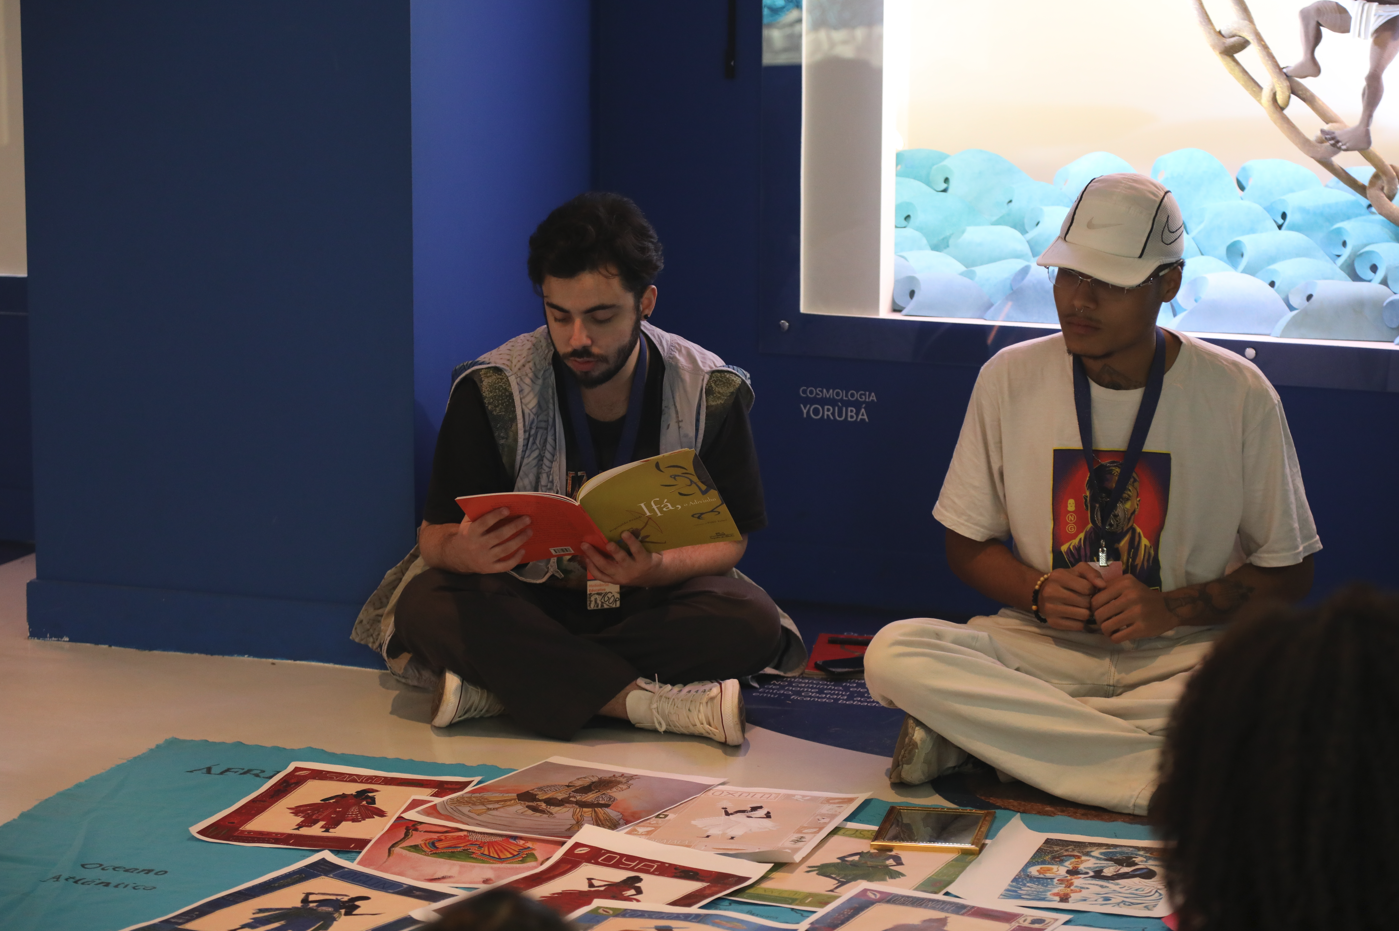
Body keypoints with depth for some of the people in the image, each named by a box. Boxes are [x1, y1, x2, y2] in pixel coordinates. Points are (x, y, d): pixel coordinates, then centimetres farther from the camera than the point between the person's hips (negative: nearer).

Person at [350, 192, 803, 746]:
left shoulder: (709, 392, -7)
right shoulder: (493, 390, -10)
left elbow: (729, 539, -5)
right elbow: (435, 535, -8)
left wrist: (656, 570, -28)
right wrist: (464, 552, -35)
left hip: (649, 603, 1)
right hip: (526, 603, -1)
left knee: (752, 622, -31)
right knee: (427, 604, -32)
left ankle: (501, 687, -29)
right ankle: (656, 704, -34)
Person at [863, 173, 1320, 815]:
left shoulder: (1238, 395, -4)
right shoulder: (1010, 379, 1)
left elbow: (1287, 572, 3)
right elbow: (967, 543, 10)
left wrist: (1172, 608, -14)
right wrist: (1039, 592, -11)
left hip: (1181, 656, 0)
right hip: (1041, 648, 1)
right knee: (894, 653, -29)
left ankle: (979, 732, -23)